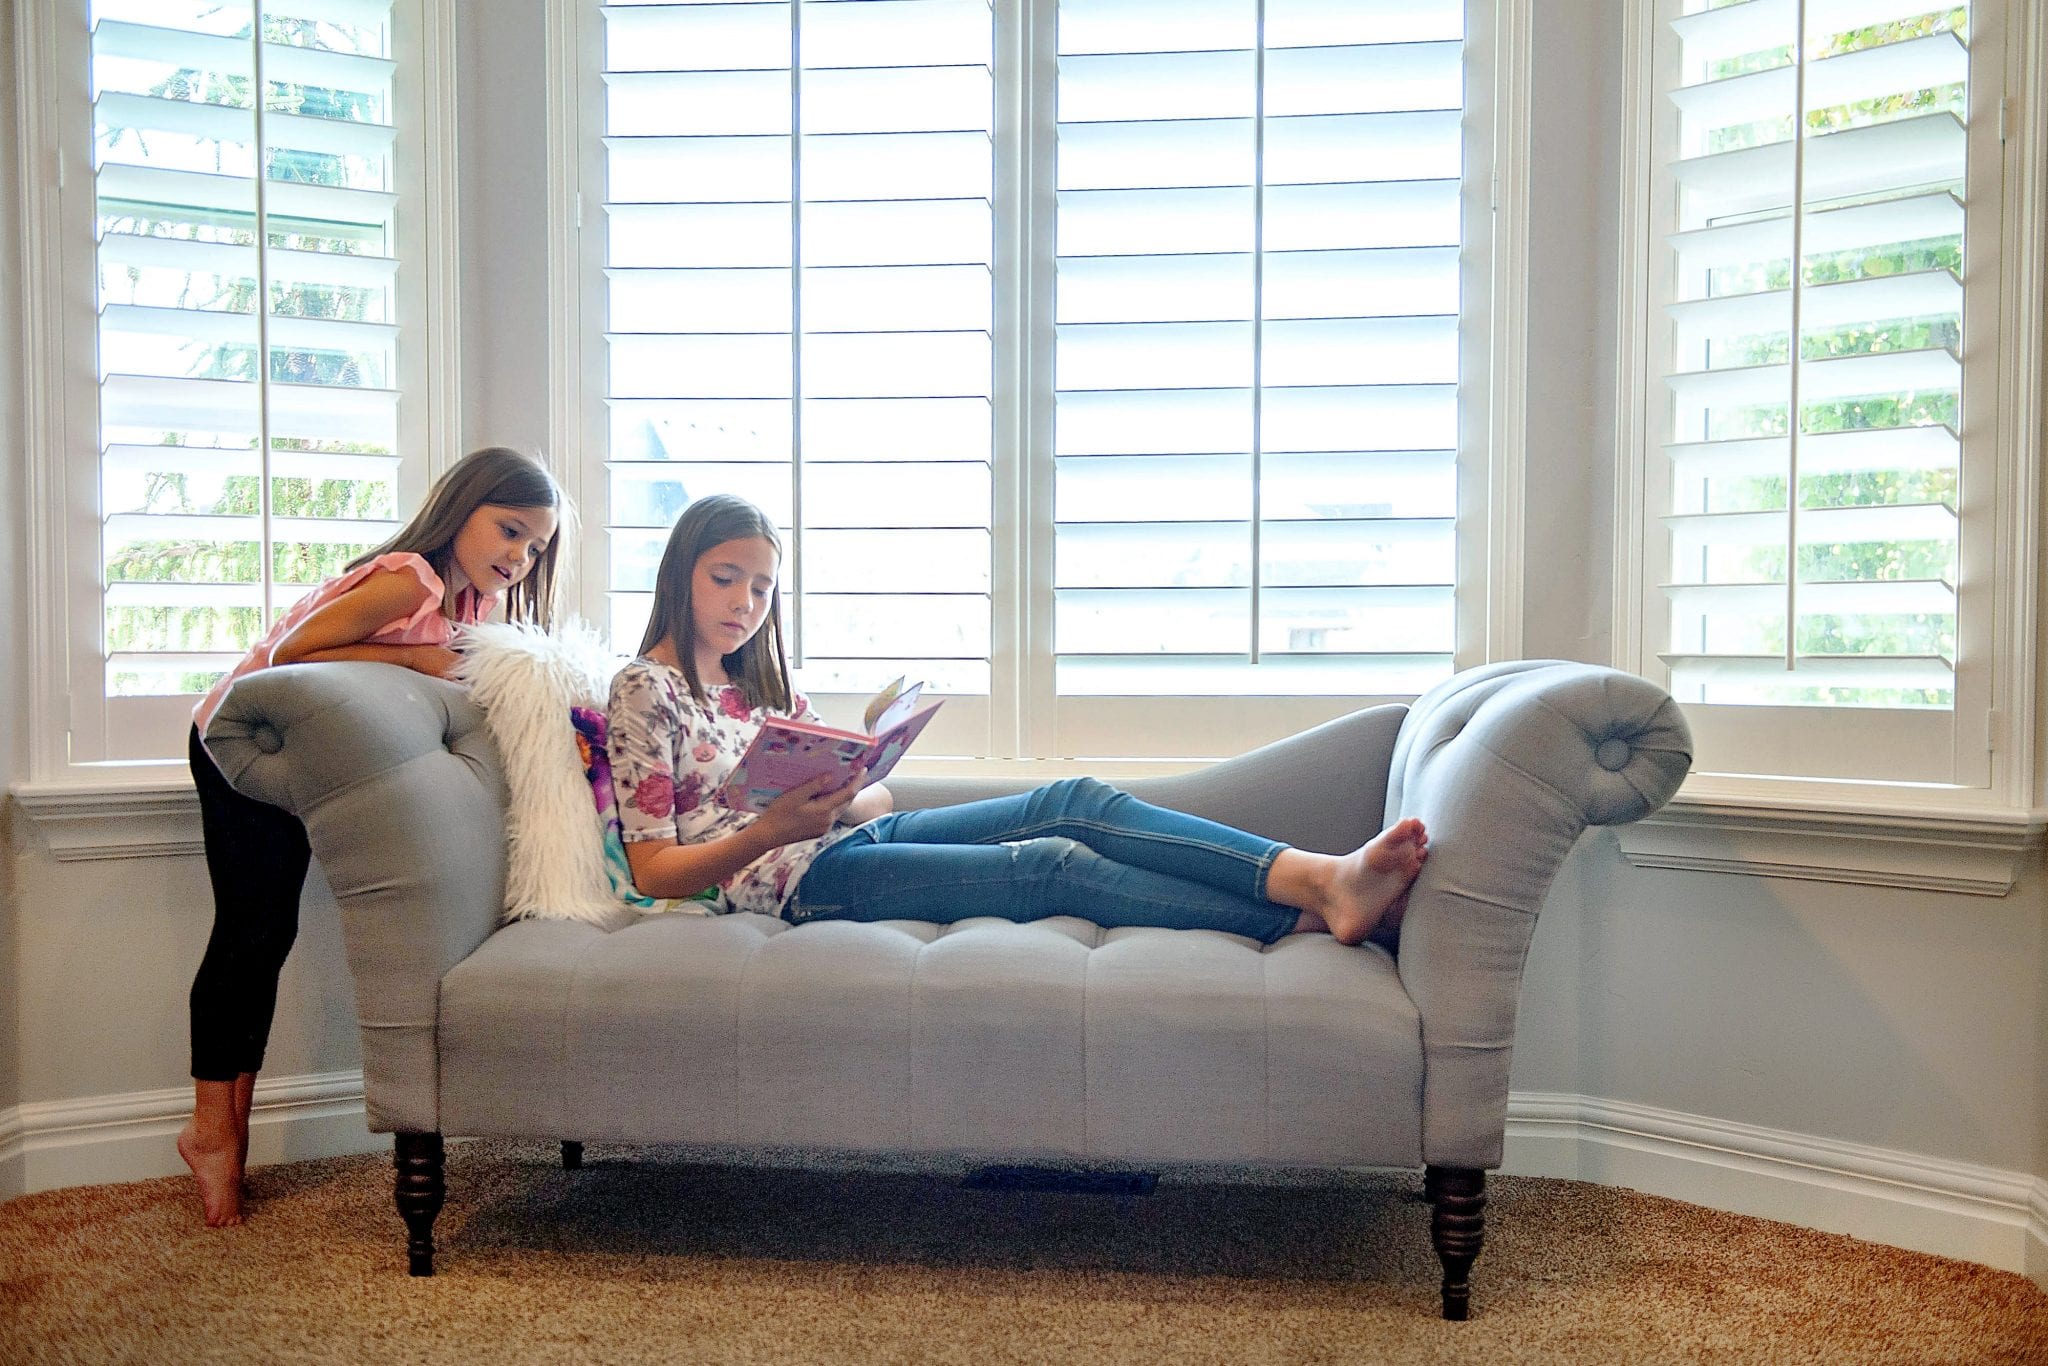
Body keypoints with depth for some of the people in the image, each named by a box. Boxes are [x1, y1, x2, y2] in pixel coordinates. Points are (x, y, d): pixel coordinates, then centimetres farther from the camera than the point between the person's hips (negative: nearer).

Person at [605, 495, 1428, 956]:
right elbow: (654, 869, -5)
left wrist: (842, 793, -8)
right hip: (795, 876, -7)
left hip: (859, 833, 7)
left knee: (1075, 801, -16)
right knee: (1055, 865, -26)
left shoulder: (757, 682, 24)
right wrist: (772, 829, -20)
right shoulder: (645, 689, 3)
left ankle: (1322, 877, -30)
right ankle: (1302, 921, -32)